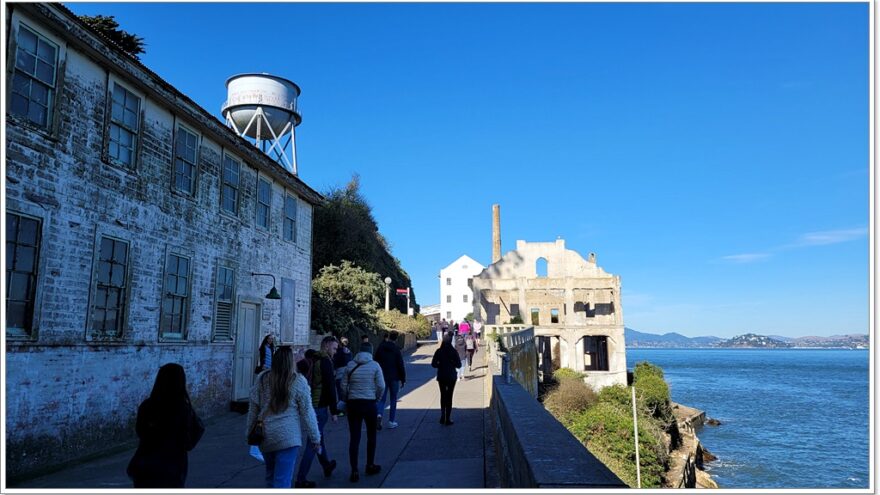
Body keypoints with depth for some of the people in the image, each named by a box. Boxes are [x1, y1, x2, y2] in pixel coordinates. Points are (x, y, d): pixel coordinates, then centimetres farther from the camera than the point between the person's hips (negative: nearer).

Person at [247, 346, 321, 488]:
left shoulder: (262, 379, 1)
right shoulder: (298, 381, -8)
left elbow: (253, 410, 7)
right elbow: (307, 413, -4)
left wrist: (250, 432, 19)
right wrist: (315, 438, 4)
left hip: (265, 436, 4)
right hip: (288, 437, -4)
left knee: (271, 475, 23)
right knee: (282, 480, -1)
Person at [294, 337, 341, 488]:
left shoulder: (309, 360, 10)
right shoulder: (325, 361, -15)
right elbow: (330, 387, -18)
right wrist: (334, 410, -13)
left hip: (308, 405, 9)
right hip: (320, 406, -9)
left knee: (318, 436, 25)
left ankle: (327, 465, 43)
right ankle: (300, 480, -2)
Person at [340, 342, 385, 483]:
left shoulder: (350, 365, 0)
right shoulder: (375, 365, -6)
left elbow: (344, 386, 1)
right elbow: (381, 386, -8)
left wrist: (347, 400, 14)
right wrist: (376, 398, 9)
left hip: (353, 403, 2)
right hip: (369, 403, -2)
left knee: (354, 438, 5)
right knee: (371, 435, 17)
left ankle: (354, 471, 4)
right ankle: (370, 466, 28)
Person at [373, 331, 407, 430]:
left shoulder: (380, 348, 1)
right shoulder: (397, 350, -8)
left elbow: (375, 362, 5)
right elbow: (401, 366, -7)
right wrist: (403, 379, 0)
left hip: (382, 377, 2)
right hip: (394, 378, -2)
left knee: (382, 398, 7)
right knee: (393, 399, 8)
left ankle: (379, 414, -20)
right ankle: (391, 421, 9)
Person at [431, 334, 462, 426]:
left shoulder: (438, 351, -6)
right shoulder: (453, 351, -11)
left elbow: (433, 364, -6)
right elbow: (459, 365, -9)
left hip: (441, 376, 2)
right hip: (451, 376, -2)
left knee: (443, 395, 18)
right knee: (449, 397, 5)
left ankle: (442, 416, 15)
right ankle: (448, 419, 6)